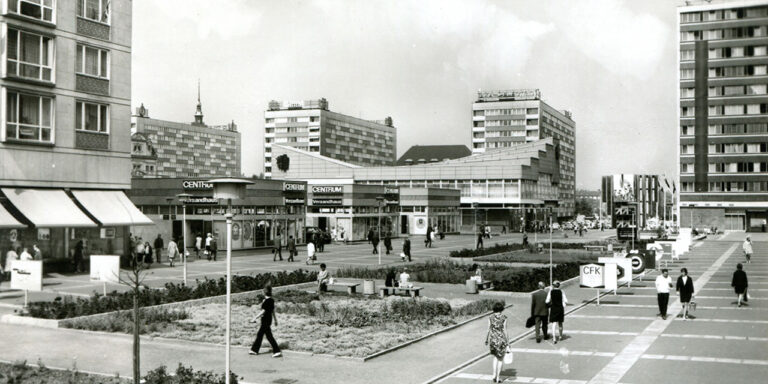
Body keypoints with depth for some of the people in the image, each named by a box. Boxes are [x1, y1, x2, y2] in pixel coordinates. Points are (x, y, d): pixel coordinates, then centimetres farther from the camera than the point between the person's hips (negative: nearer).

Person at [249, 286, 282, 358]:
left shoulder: (266, 301, -19)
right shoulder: (271, 300, 7)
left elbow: (263, 312, -19)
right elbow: (273, 311, 14)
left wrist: (255, 318, -14)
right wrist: (275, 320, 21)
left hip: (265, 320, -9)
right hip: (269, 319, 9)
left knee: (269, 336, -6)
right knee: (259, 334, 18)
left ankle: (277, 352, -7)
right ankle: (255, 350, 28)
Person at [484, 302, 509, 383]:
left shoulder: (490, 318, -4)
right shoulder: (504, 318, -10)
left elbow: (489, 330, -1)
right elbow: (505, 330, -10)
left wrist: (486, 340, 11)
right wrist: (507, 342, -4)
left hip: (493, 339, 2)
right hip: (502, 340, -2)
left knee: (495, 357, 21)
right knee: (501, 359, 13)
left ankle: (494, 374, 8)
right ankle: (498, 377, 11)